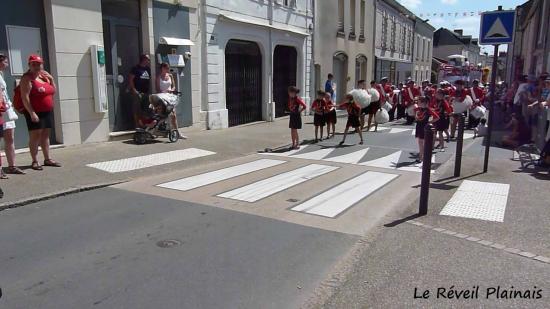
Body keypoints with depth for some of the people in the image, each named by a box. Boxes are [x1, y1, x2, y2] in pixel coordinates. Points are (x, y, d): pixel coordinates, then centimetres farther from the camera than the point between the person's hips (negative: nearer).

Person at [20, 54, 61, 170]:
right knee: (35, 136, -5)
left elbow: (53, 91, 21)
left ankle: (47, 159, 18)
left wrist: (51, 79, 5)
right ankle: (35, 161, -1)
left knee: (45, 135, 11)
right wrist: (31, 113, -23)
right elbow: (25, 97, -17)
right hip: (35, 113, -7)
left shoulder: (44, 76, 13)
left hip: (48, 112, 7)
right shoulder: (27, 78, -9)